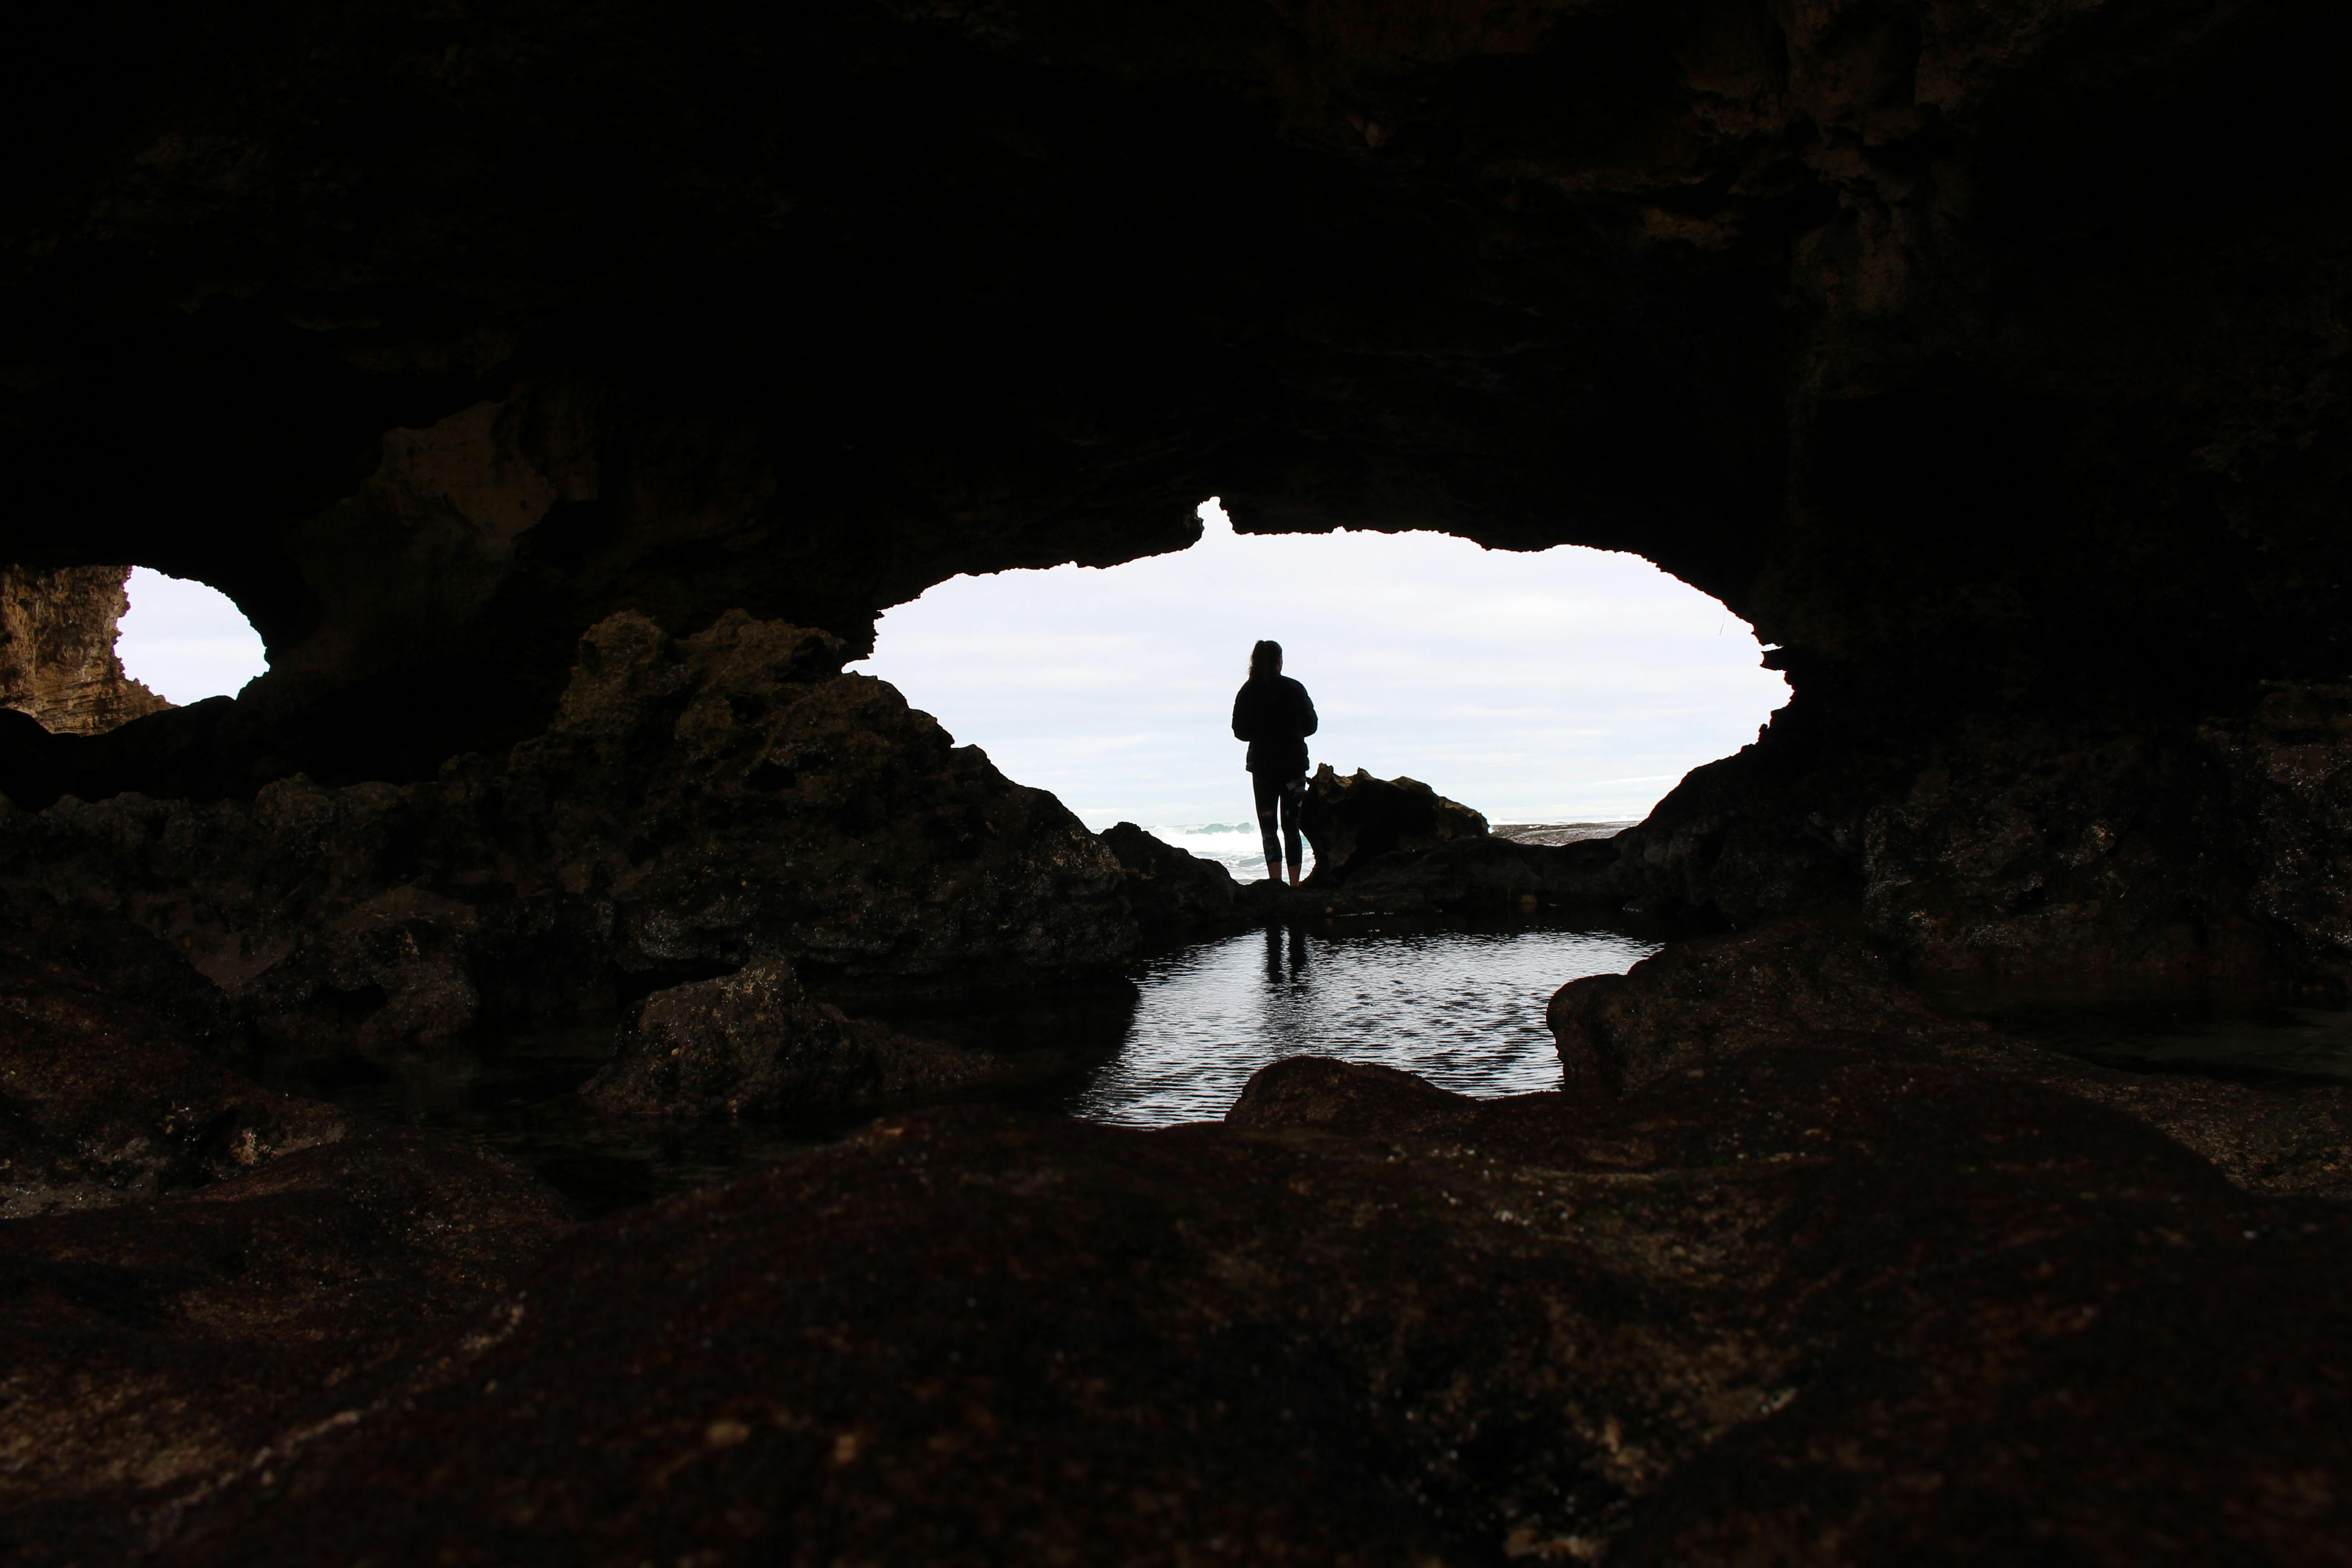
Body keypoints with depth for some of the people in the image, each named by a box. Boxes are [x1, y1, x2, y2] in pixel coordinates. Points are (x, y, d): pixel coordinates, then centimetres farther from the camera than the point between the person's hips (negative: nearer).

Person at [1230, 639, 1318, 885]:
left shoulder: (1247, 692, -2)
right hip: (1294, 762, 1)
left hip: (1262, 765, 0)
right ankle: (1294, 884, 2)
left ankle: (1276, 879, -12)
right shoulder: (1295, 689, -2)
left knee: (1268, 826, 3)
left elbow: (1240, 732, -2)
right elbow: (1310, 725, 2)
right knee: (1291, 826, 7)